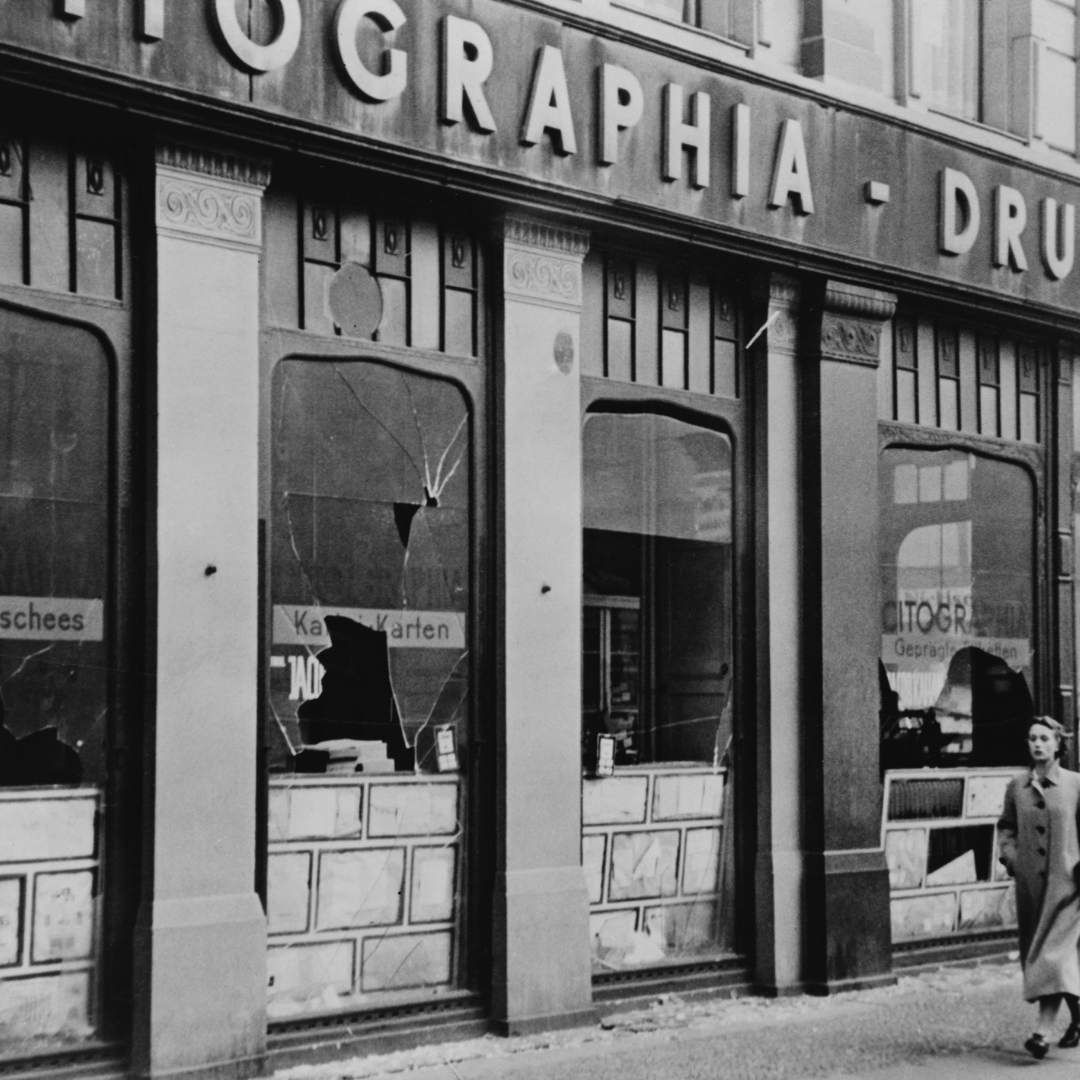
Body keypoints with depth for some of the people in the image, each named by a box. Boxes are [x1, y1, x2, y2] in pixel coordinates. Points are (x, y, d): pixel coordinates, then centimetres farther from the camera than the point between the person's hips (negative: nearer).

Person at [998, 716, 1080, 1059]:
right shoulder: (1016, 786, 6)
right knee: (1034, 954, 10)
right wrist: (1008, 852, 3)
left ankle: (1043, 1032, -18)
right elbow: (1006, 825, 19)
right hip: (1029, 882, 4)